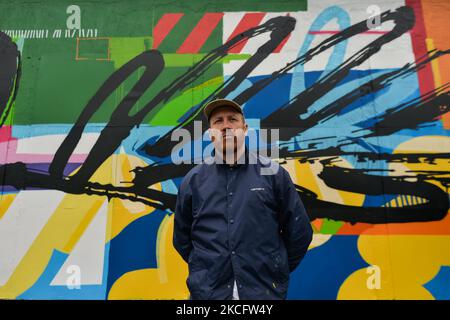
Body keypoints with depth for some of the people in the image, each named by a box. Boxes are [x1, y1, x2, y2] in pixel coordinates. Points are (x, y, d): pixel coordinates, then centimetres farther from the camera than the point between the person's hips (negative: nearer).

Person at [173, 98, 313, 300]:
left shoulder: (274, 174, -4)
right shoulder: (193, 180, 0)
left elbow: (299, 231, 2)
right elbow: (182, 238, 10)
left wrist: (277, 272, 6)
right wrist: (205, 270, 9)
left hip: (265, 291, 0)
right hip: (207, 291, 1)